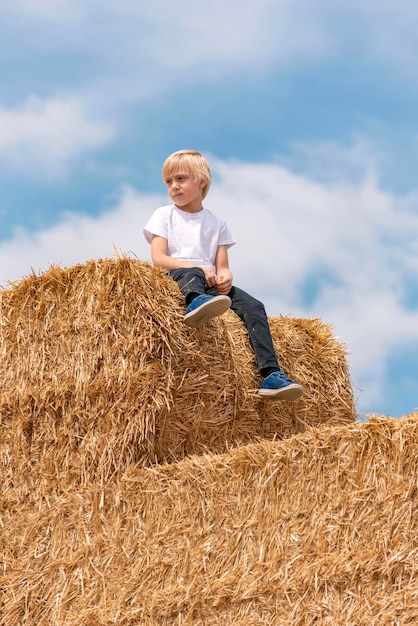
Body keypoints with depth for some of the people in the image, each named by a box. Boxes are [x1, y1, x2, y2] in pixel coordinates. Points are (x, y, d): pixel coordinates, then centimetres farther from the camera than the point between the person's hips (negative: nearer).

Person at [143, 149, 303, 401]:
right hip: (176, 278, -3)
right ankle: (195, 303, -78)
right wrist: (198, 268, -17)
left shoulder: (216, 223, 20)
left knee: (253, 306, -21)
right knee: (191, 274, -39)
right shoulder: (164, 215, 12)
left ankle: (271, 375, -34)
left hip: (211, 285, 3)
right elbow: (159, 258, -3)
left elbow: (222, 266, 13)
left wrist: (225, 277, -14)